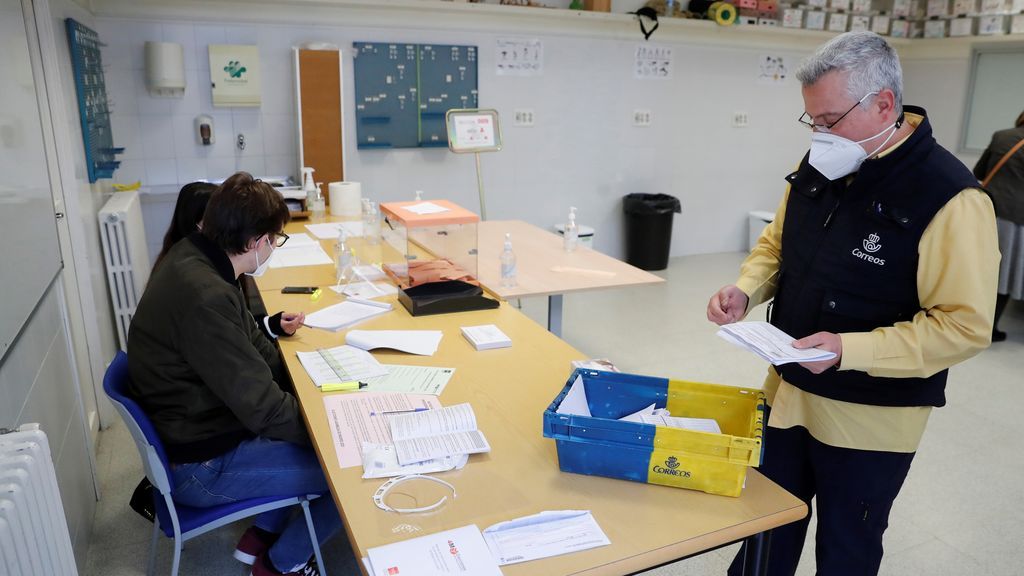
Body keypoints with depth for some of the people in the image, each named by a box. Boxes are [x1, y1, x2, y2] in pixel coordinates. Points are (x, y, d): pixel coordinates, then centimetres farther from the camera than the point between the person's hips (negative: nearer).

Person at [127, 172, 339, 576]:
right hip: (200, 466, -9)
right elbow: (262, 407, -27)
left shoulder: (191, 257, -3)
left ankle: (262, 534, 24)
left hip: (194, 425, 10)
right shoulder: (205, 297, -32)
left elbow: (245, 342, 12)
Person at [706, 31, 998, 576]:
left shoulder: (950, 198, -21)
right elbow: (775, 244, 12)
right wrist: (746, 289, -8)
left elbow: (965, 325, -21)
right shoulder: (819, 167, 0)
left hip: (867, 422, -5)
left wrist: (851, 350, -30)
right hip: (787, 396, 6)